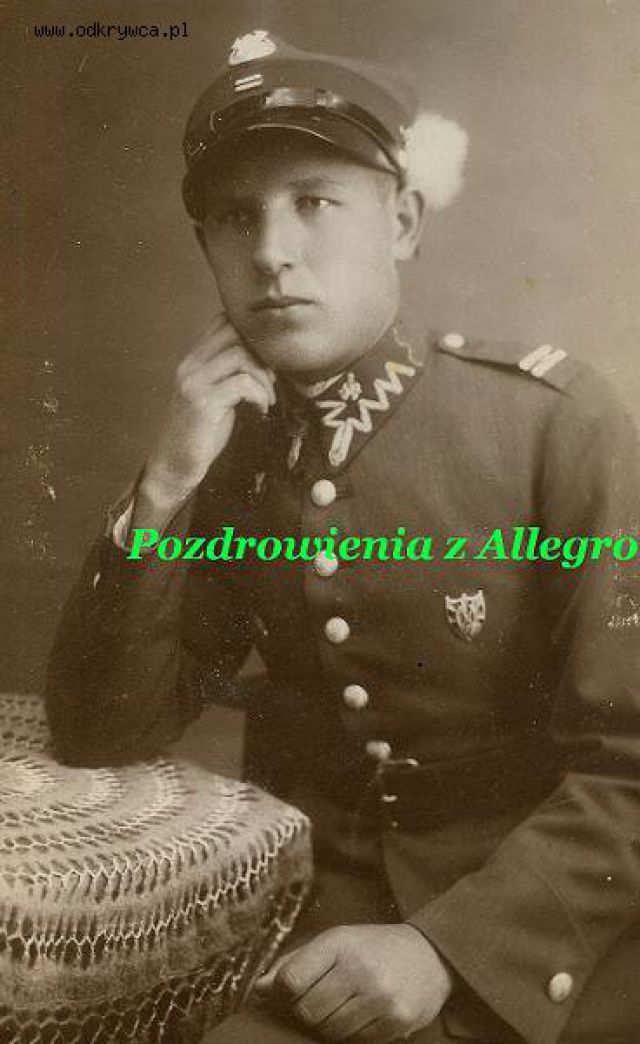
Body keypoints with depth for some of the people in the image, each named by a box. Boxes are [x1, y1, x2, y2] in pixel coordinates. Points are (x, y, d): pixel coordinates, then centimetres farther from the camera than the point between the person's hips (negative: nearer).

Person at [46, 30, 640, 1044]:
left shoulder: (557, 421, -15)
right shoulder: (228, 452, -3)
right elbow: (98, 735, -5)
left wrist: (447, 948, -23)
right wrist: (165, 486, -17)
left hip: (537, 926, -2)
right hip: (310, 905, 3)